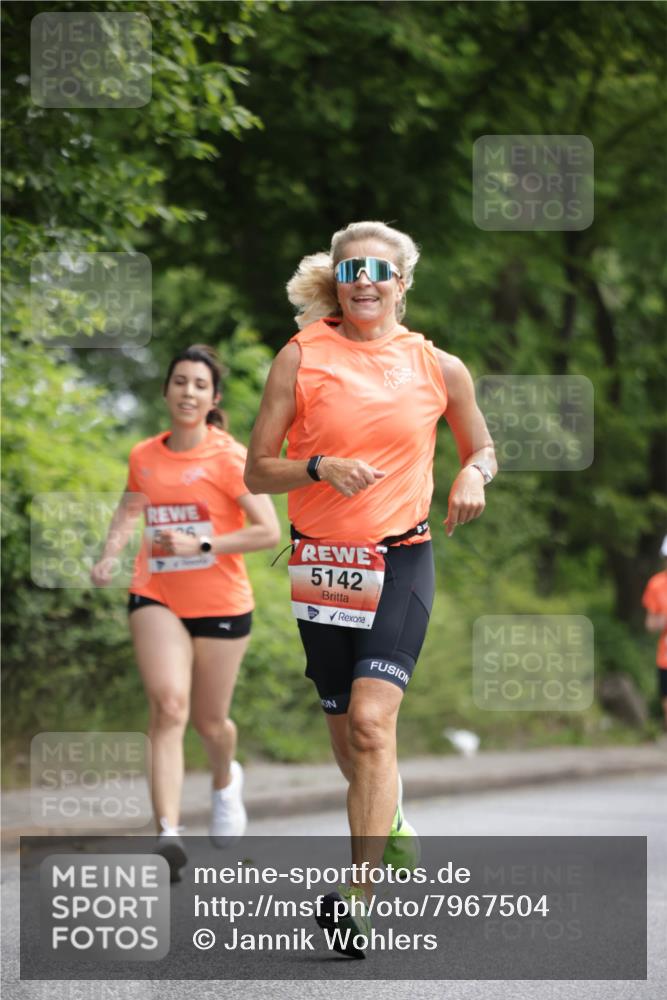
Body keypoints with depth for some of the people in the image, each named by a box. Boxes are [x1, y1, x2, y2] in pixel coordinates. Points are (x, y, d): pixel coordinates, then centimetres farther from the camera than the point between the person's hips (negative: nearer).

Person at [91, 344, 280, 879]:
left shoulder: (229, 457, -9)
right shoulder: (144, 456, 4)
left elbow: (269, 532, -13)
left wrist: (201, 544, -21)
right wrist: (110, 555, 9)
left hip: (221, 604, -2)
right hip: (157, 598, 2)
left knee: (209, 721, 10)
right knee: (169, 704, -21)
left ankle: (226, 780, 48)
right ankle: (168, 834, -28)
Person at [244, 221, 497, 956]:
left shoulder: (438, 367, 4)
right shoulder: (301, 357, 1)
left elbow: (482, 445, 20)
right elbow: (257, 472, 1)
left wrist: (474, 474, -3)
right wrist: (320, 467, -18)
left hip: (401, 560, -2)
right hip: (321, 562, 2)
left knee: (372, 721, -19)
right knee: (345, 733, 12)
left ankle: (359, 898, -21)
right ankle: (391, 826, 45)